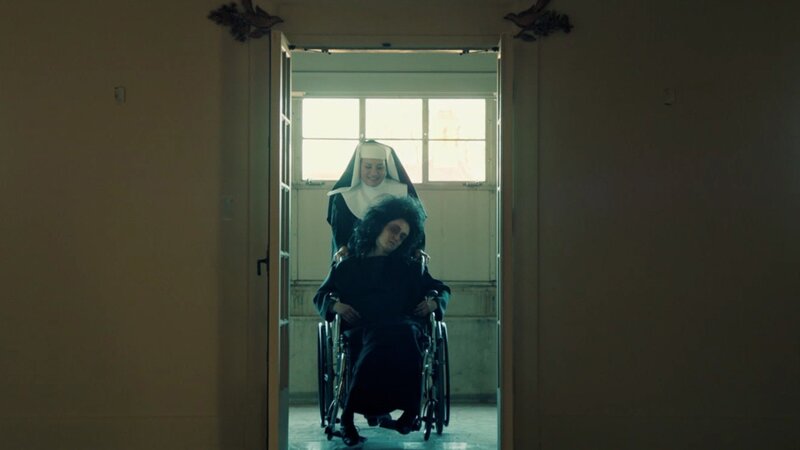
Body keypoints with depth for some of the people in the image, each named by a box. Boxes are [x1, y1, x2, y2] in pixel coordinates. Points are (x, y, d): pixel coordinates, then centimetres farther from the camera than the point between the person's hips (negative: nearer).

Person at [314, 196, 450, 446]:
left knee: (404, 333, -40)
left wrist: (434, 301, 9)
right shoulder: (348, 266, 29)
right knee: (382, 337, -41)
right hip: (361, 327, -1)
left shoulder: (409, 268, 33)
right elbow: (321, 295, 24)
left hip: (403, 324, 1)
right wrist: (335, 304, 0)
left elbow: (441, 289, 33)